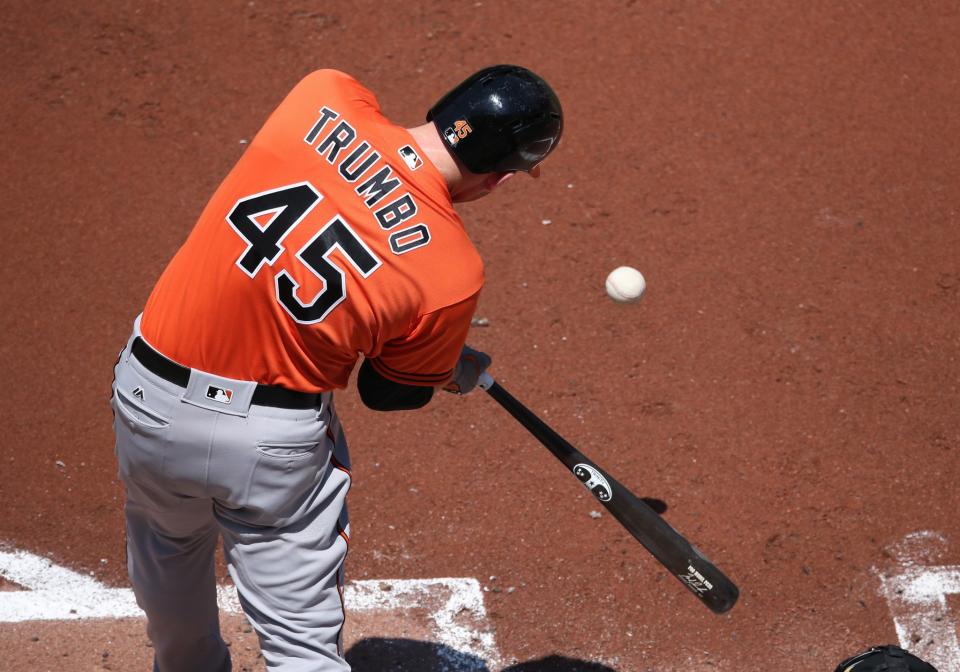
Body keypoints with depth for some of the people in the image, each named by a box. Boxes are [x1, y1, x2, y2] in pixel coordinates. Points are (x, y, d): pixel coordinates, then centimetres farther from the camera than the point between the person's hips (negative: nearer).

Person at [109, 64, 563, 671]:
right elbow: (388, 392, -2)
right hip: (274, 439, -4)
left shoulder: (322, 97, -13)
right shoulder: (454, 274, -19)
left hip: (146, 397, 5)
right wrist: (457, 372, 19)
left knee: (169, 551, 33)